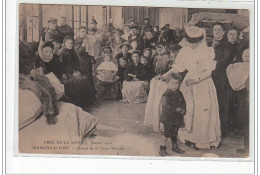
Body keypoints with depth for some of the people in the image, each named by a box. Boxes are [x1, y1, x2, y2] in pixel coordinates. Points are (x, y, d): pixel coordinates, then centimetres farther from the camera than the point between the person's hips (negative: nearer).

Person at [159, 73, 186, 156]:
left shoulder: (179, 93, 7)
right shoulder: (166, 95, -17)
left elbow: (183, 103, 14)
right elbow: (166, 106, -27)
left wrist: (183, 110, -5)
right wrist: (176, 109, -26)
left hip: (177, 118, 7)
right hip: (168, 118, -7)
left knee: (175, 133, 20)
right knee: (167, 134, -5)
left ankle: (174, 146, 36)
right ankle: (162, 149, 2)